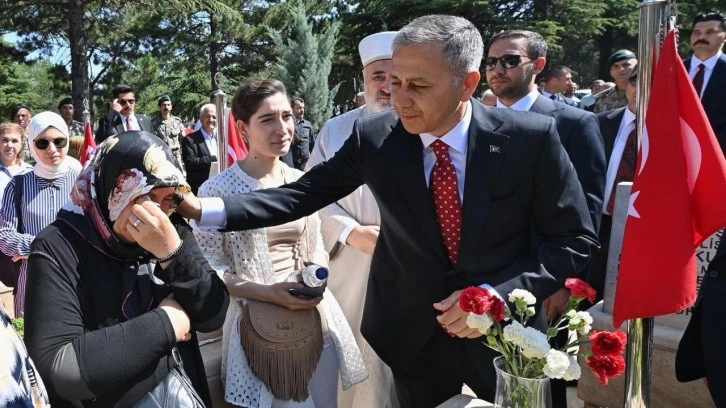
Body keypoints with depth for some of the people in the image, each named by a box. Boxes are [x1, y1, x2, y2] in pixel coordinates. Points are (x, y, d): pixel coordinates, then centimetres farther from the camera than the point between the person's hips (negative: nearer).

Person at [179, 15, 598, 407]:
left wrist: (500, 293, -21)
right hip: (414, 334, 2)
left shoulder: (532, 137, -16)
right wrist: (205, 208, -17)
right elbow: (303, 194, -6)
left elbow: (575, 239, -10)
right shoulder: (373, 138, -11)